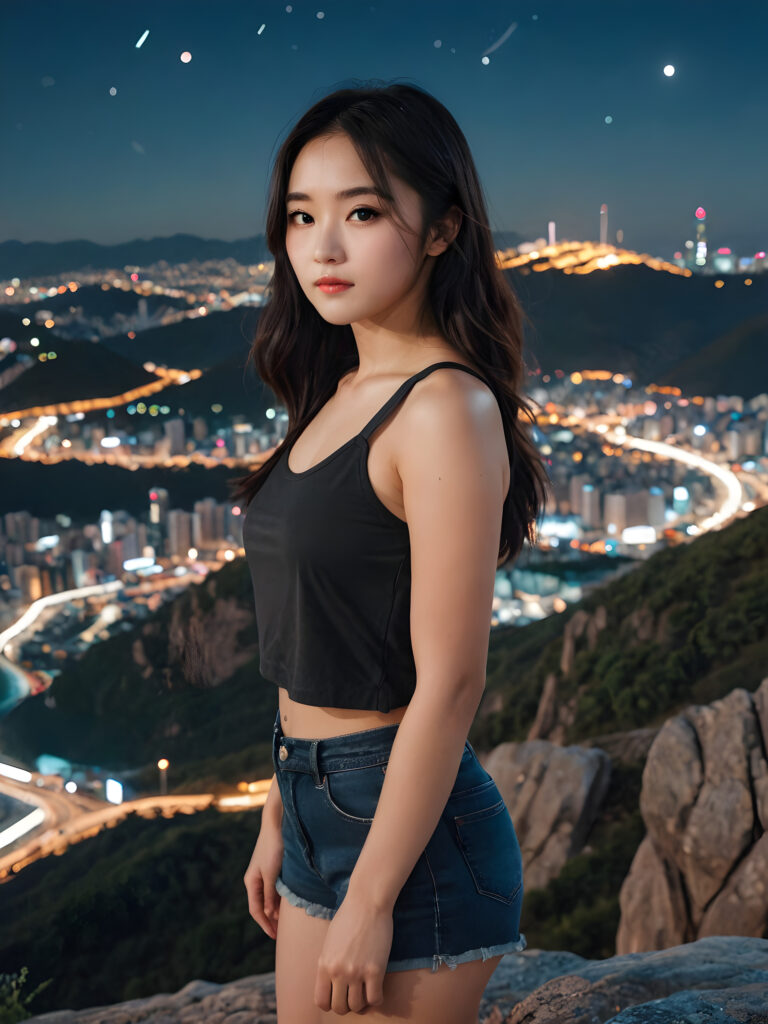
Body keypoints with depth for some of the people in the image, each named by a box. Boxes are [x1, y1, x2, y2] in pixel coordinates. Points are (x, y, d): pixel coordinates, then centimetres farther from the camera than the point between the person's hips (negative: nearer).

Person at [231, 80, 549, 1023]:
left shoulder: (446, 410, -19)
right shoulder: (341, 396, 7)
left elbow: (449, 682, -20)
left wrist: (370, 902, -17)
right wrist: (280, 821, 16)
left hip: (409, 822, -8)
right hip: (322, 804, 8)